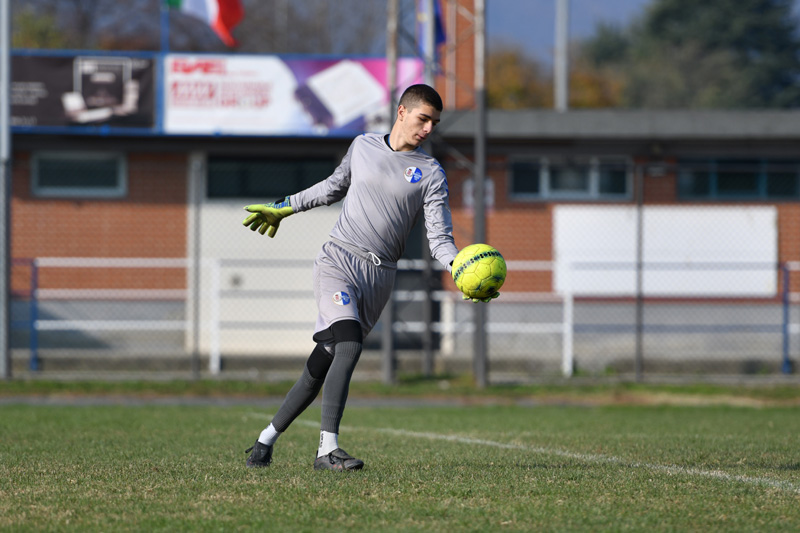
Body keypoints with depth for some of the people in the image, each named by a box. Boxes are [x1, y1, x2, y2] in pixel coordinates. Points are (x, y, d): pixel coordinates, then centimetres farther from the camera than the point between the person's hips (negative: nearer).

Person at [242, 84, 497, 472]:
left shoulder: (430, 173, 4)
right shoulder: (363, 146, 9)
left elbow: (439, 238, -3)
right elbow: (335, 187, 28)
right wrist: (284, 207, 32)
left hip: (380, 276, 1)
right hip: (338, 261, -1)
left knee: (321, 366, 0)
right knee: (349, 347, -23)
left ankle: (266, 440, 15)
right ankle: (327, 449, -27)